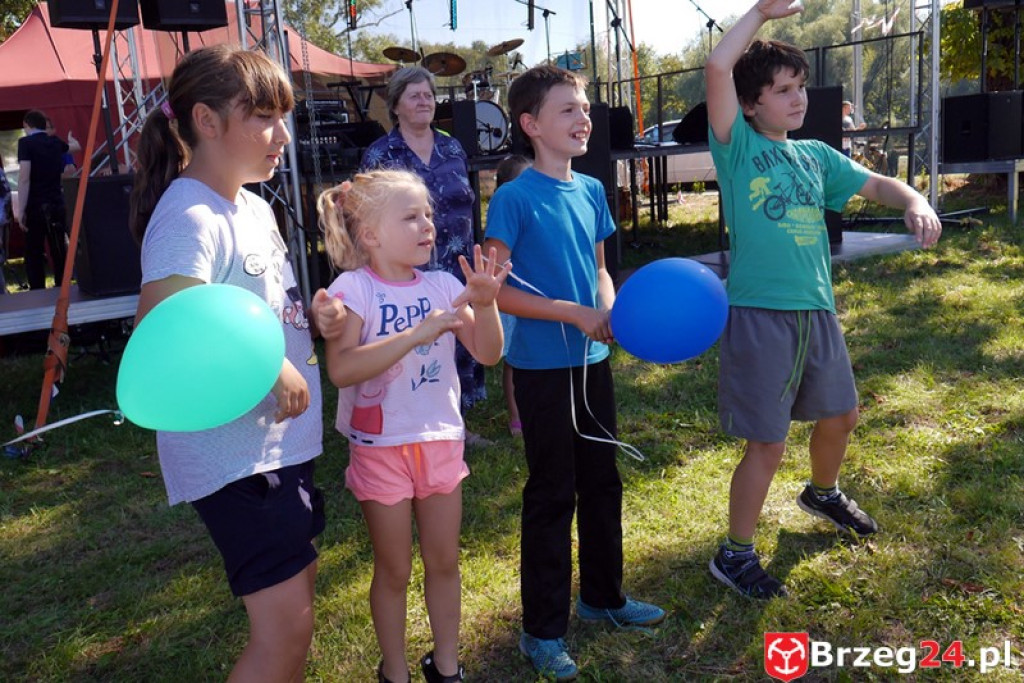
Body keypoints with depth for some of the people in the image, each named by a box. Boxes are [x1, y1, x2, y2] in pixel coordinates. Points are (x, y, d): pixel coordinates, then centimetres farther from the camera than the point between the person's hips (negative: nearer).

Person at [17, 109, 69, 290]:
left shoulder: (25, 143, -6)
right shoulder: (55, 142, 10)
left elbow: (24, 178, -15)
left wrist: (21, 211, -14)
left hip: (35, 207, -4)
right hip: (57, 205, 5)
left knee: (34, 255, 1)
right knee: (60, 253, 8)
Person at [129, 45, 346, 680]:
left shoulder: (254, 206, 9)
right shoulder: (189, 218, -20)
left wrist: (312, 313, 1)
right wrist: (269, 368, -30)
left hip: (281, 437, 10)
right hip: (231, 451, -9)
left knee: (298, 579, 22)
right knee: (287, 627, -4)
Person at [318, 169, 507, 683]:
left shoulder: (442, 285, -1)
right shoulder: (354, 288, -15)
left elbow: (487, 354, -2)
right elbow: (341, 369, -28)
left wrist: (484, 304, -20)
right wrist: (418, 334, -33)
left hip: (441, 440, 4)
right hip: (381, 446, -4)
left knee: (444, 562, 16)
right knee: (394, 570, 12)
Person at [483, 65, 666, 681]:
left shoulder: (591, 190, 6)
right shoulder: (514, 199, -14)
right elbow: (495, 290, -16)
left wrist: (613, 309, -6)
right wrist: (575, 314, -20)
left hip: (593, 359, 6)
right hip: (543, 368, -6)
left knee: (602, 483, 18)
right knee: (552, 495, 4)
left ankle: (604, 596, 39)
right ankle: (543, 629, 22)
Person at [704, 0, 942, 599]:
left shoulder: (816, 157, 11)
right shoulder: (739, 146, -6)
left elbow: (878, 184, 14)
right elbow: (718, 67, -18)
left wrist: (915, 204, -7)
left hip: (818, 310, 7)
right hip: (759, 313, -7)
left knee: (841, 415, 24)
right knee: (768, 446, -3)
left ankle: (823, 494, 53)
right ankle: (735, 556, 16)